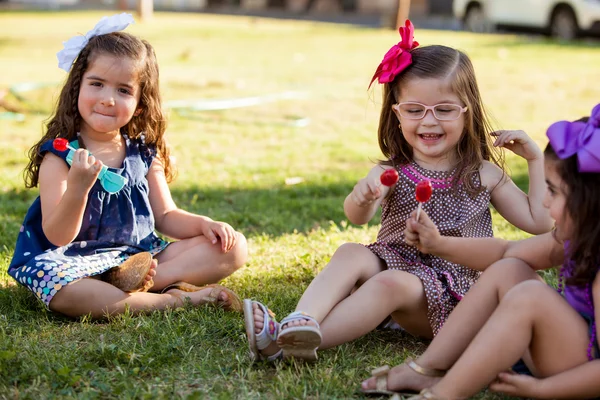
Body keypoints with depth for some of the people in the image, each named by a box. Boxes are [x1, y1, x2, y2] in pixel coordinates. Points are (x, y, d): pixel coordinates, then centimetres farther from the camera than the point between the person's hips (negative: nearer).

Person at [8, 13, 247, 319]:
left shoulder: (144, 153, 6)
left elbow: (166, 217, 15)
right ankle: (174, 299, -26)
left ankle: (145, 281, -22)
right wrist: (78, 188, -33)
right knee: (64, 293, -41)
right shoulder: (60, 154, -10)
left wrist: (204, 224, -5)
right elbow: (58, 236, -16)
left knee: (234, 247, -4)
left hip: (139, 256, 6)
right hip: (76, 259, -5)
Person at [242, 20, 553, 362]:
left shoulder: (483, 176, 5)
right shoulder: (392, 174, 3)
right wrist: (362, 198, -42)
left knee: (392, 283, -32)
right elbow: (358, 217, -17)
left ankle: (286, 342, -44)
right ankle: (302, 322, -49)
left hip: (447, 296, -2)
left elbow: (540, 223, 8)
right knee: (351, 254, -26)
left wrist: (536, 159, 1)